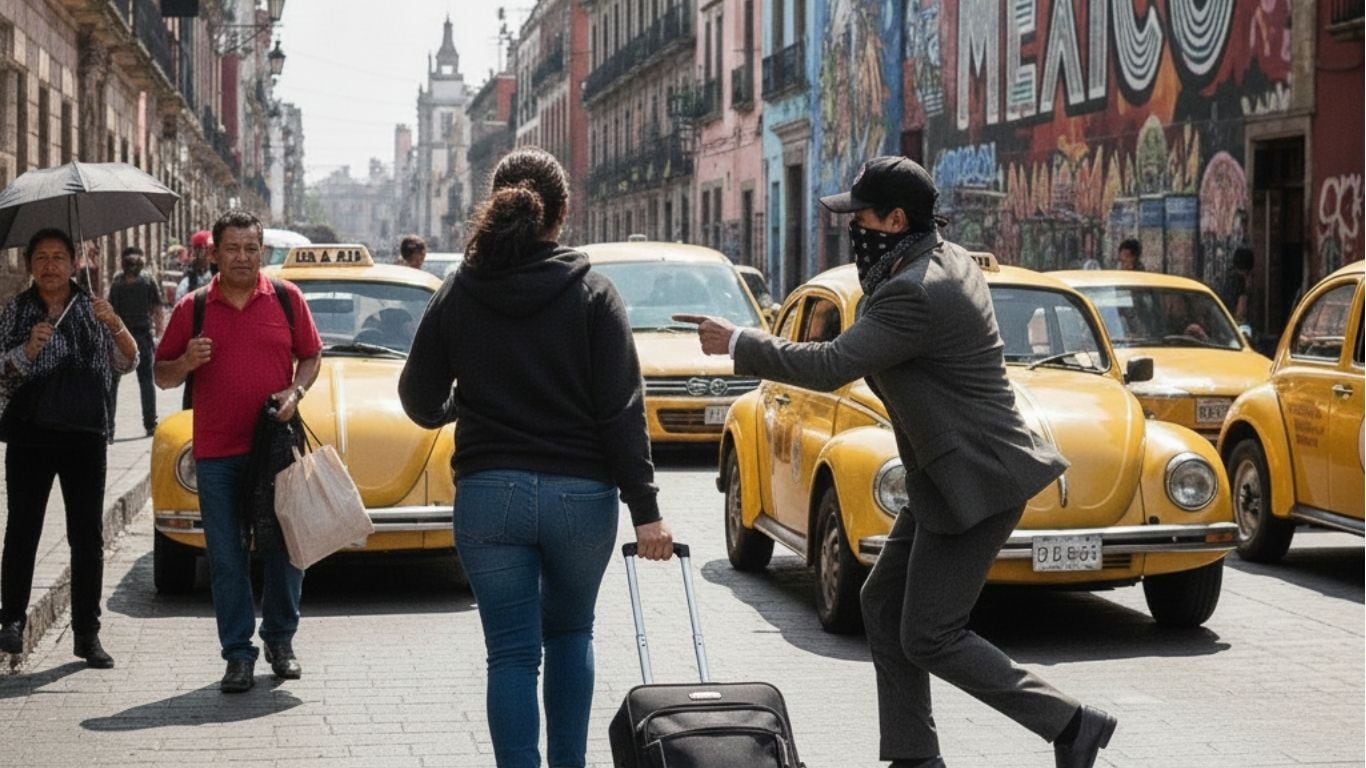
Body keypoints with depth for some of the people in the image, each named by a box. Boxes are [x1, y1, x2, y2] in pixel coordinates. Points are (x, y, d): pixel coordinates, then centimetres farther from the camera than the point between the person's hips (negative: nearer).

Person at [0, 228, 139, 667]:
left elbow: (126, 364, -2)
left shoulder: (92, 309, 7)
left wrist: (116, 327, -21)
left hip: (85, 435, 1)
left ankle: (87, 634, 7)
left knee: (88, 536, 2)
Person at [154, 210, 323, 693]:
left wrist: (296, 391, -8)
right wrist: (186, 362, -12)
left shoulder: (286, 298, 5)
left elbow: (311, 356, 11)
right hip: (216, 452, 0)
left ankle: (280, 640, 23)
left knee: (284, 549, 5)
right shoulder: (193, 308, 5)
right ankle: (238, 654, 9)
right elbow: (162, 377, 10)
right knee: (226, 558, 2)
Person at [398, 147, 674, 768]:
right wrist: (645, 509, -6)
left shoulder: (458, 295, 2)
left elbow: (420, 401, 6)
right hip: (581, 494, 0)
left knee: (512, 652, 4)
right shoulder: (592, 294, -3)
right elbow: (622, 410, -8)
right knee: (570, 632, 21)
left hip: (488, 493, 0)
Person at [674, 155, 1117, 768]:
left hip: (976, 482, -11)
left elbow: (829, 367, -26)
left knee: (929, 637, -5)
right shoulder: (947, 259, 9)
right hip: (947, 476, 11)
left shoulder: (915, 294, -23)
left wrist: (737, 343, -17)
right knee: (884, 604, 13)